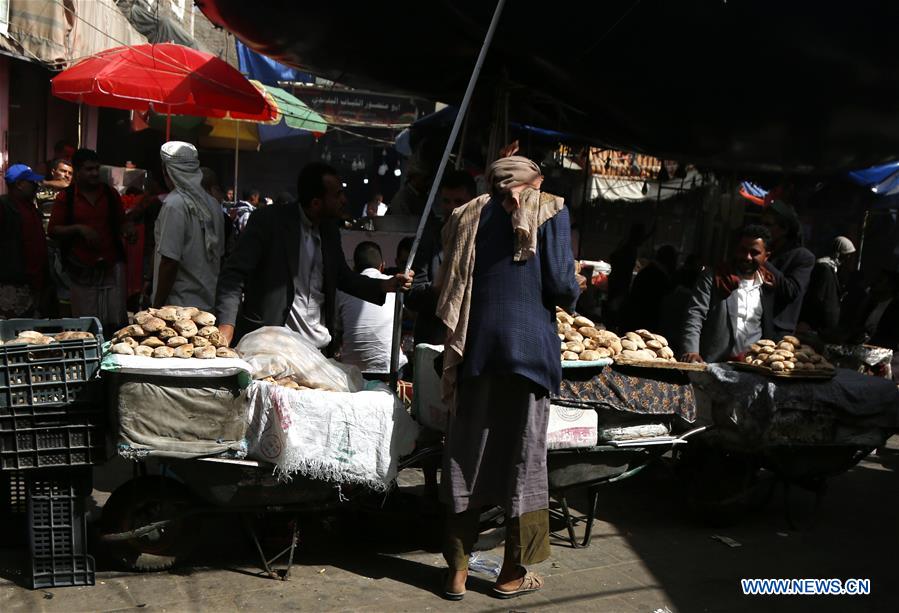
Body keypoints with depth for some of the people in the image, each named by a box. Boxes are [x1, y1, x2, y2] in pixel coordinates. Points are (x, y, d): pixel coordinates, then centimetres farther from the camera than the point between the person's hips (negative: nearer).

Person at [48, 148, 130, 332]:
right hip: (81, 270, -1)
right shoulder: (65, 197, 0)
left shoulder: (110, 194, 7)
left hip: (111, 266, 2)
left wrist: (126, 230, -4)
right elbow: (53, 230, 2)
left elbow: (120, 223, 18)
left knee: (116, 322, -1)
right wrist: (79, 228, -14)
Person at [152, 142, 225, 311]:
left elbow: (169, 262, -17)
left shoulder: (174, 204, -14)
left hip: (180, 307, -7)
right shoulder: (213, 204, 7)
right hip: (210, 304, 7)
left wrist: (157, 307, -11)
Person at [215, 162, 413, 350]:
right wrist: (226, 325, -24)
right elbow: (235, 274, -11)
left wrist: (386, 285, 6)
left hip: (319, 346, 6)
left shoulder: (330, 229, 10)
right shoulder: (269, 221, -9)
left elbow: (343, 277, 21)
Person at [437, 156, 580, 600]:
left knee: (465, 455, 8)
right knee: (523, 455, 5)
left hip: (474, 346, 3)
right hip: (529, 344, -3)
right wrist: (568, 298, 15)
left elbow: (449, 287, 11)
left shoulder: (467, 216, 13)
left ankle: (457, 570, 12)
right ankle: (513, 572, 14)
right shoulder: (549, 212, 2)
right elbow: (562, 286, -6)